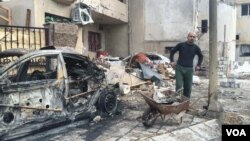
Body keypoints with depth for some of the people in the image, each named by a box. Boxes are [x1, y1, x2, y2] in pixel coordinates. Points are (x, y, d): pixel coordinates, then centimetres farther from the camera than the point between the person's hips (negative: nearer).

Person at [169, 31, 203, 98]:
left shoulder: (196, 48, 4)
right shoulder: (181, 45, -2)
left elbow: (201, 56, 22)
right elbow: (172, 51, 11)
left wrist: (198, 65, 13)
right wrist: (172, 61, 4)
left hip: (189, 69, 2)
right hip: (179, 68, -2)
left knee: (188, 88, 7)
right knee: (178, 86, -6)